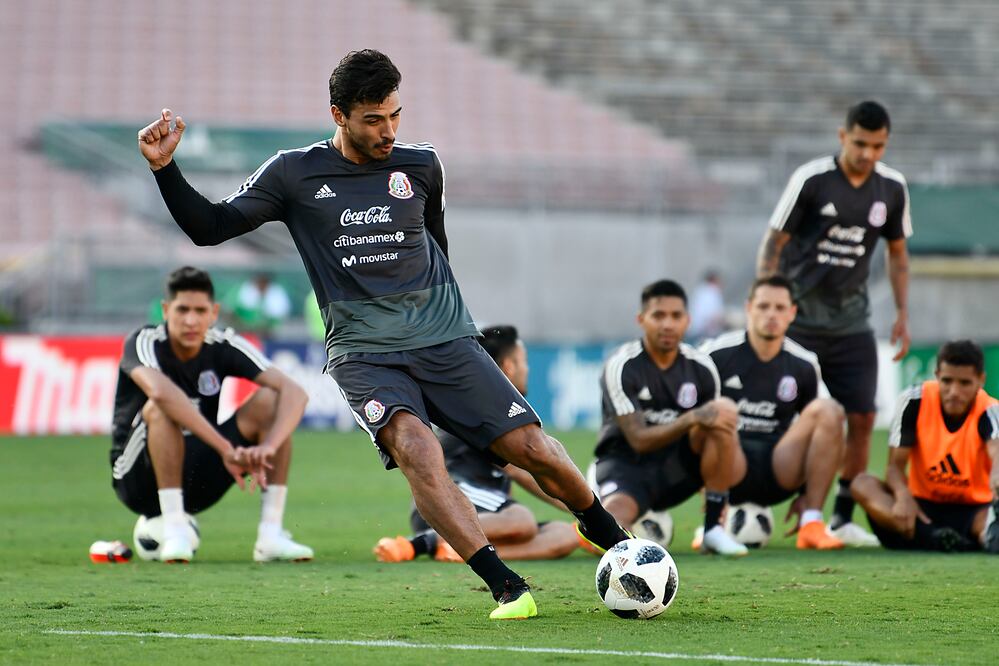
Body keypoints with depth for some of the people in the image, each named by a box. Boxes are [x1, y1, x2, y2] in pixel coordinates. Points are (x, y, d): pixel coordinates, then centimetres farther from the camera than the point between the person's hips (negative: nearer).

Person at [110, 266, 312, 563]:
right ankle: (173, 533, -32)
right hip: (140, 480, -4)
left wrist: (268, 446, -36)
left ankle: (271, 534, -19)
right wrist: (226, 448, -46)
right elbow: (160, 391, -40)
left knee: (270, 400, -14)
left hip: (199, 481, 4)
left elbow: (295, 393, -16)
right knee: (161, 409, -32)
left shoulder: (223, 346, -6)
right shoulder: (144, 342, -17)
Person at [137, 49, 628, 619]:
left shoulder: (421, 166, 8)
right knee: (413, 445, -31)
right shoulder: (295, 174, 2)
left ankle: (612, 537, 22)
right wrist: (165, 167, -10)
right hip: (364, 353, -2)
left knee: (533, 448, -8)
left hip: (444, 340, 2)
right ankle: (507, 587, -32)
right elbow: (210, 226, 2)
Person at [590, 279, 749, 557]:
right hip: (627, 463, -4)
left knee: (725, 409, -24)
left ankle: (713, 529, -18)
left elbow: (714, 422, 12)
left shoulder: (701, 367, -1)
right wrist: (692, 419, -33)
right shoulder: (621, 367, -14)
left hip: (679, 466, 4)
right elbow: (638, 439, -20)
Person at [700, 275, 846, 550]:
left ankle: (812, 524, -19)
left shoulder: (803, 365, 9)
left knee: (828, 411, -18)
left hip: (776, 474, 3)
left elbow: (809, 433, 19)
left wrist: (805, 495, 12)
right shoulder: (716, 354, -2)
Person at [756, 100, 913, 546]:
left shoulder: (891, 188, 1)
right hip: (799, 313, -4)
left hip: (850, 320, 4)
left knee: (862, 417, -3)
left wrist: (903, 314, 8)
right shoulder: (811, 180, -12)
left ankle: (843, 518, 7)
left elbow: (897, 253, 15)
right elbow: (772, 245, -7)